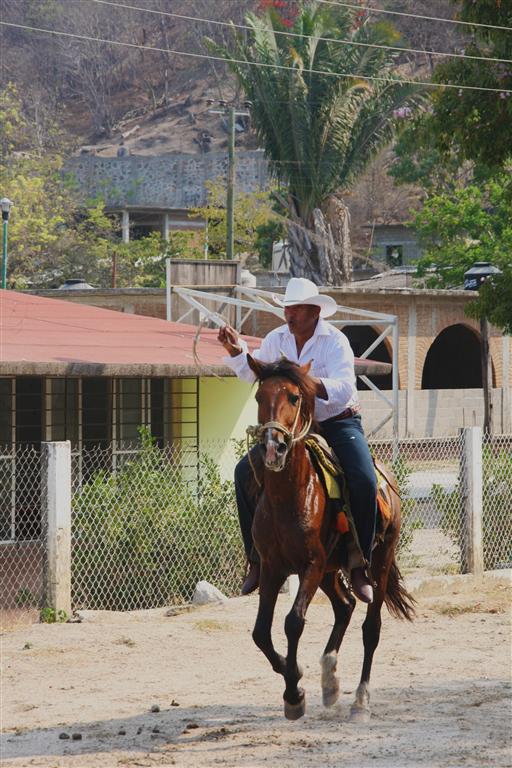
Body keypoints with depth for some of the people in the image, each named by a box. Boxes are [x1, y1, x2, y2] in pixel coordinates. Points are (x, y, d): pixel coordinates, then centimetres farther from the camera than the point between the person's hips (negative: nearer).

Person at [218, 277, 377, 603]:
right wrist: (236, 350, 2)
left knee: (364, 481, -29)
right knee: (245, 471, -11)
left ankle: (360, 566, -17)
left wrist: (312, 383, -46)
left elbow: (344, 389, -29)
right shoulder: (277, 339, 3)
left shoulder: (335, 341, -15)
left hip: (338, 422, -5)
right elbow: (251, 371, 22)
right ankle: (256, 558, -4)